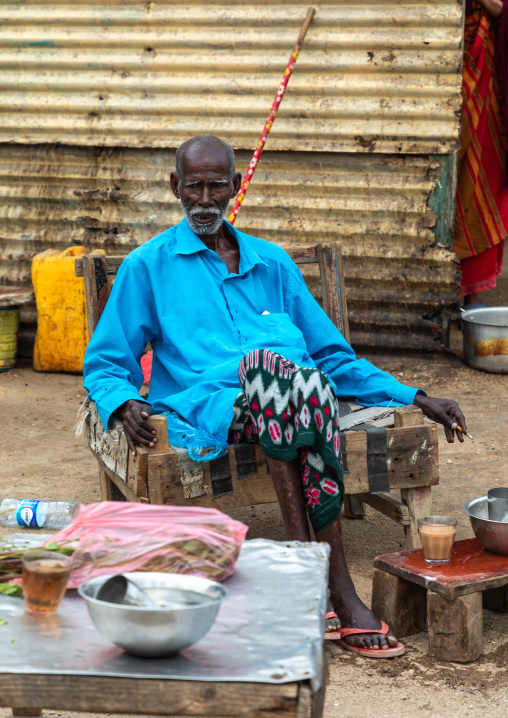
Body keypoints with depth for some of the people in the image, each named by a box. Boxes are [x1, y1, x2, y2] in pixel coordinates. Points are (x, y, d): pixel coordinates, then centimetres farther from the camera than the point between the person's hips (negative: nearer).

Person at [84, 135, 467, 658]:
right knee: (268, 364, -38)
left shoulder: (272, 262, 26)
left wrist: (417, 400, 18)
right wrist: (125, 404, -9)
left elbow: (332, 356, 27)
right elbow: (105, 364, 15)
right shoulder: (148, 266, 17)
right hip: (211, 407, -3)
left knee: (311, 384, -35)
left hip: (293, 400, 3)